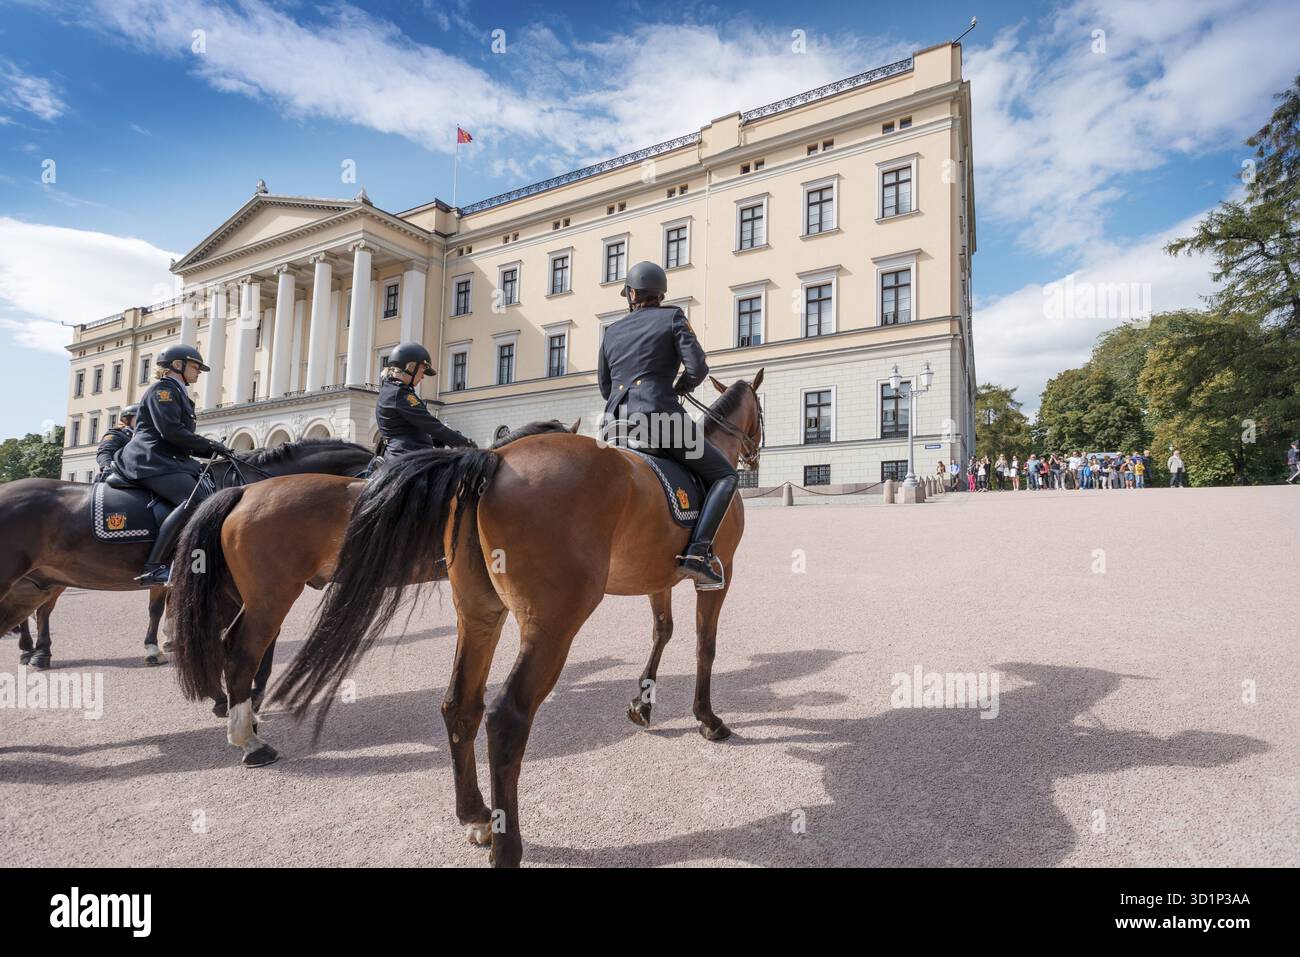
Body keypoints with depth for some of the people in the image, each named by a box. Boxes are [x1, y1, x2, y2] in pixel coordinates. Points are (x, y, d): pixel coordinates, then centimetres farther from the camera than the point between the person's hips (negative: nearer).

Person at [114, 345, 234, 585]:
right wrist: (209, 444, -9)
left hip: (171, 460, 10)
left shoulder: (179, 394, 27)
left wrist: (211, 450, 12)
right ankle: (153, 567, -35)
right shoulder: (163, 388, -1)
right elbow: (171, 431, -15)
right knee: (194, 498, -31)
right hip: (151, 459, -10)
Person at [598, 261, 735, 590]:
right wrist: (682, 386, 14)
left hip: (615, 422, 5)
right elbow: (697, 368, -7)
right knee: (725, 475, 6)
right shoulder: (672, 317, 4)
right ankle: (698, 551, -13)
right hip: (660, 417, -5)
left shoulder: (612, 331, 17)